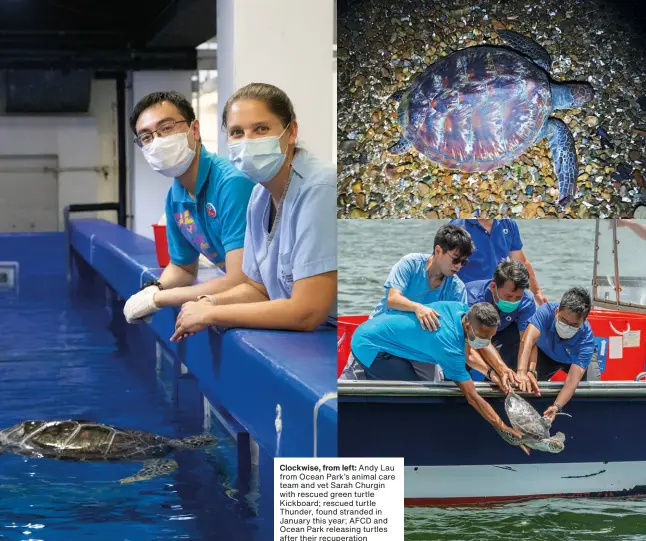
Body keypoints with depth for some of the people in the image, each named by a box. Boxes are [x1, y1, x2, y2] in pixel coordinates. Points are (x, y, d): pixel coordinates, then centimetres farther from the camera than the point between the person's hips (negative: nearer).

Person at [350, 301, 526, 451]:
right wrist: (505, 429, -25)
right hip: (369, 345, -10)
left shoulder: (462, 310, -11)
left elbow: (467, 354, 6)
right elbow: (472, 397, -28)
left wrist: (493, 372, -10)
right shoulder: (448, 343, -33)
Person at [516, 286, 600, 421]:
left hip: (578, 358, -1)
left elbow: (572, 380, -46)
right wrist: (522, 372, -70)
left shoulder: (586, 339, -40)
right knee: (528, 383, -20)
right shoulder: (546, 311, -40)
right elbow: (528, 340, -53)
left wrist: (556, 407, -62)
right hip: (546, 353, 1)